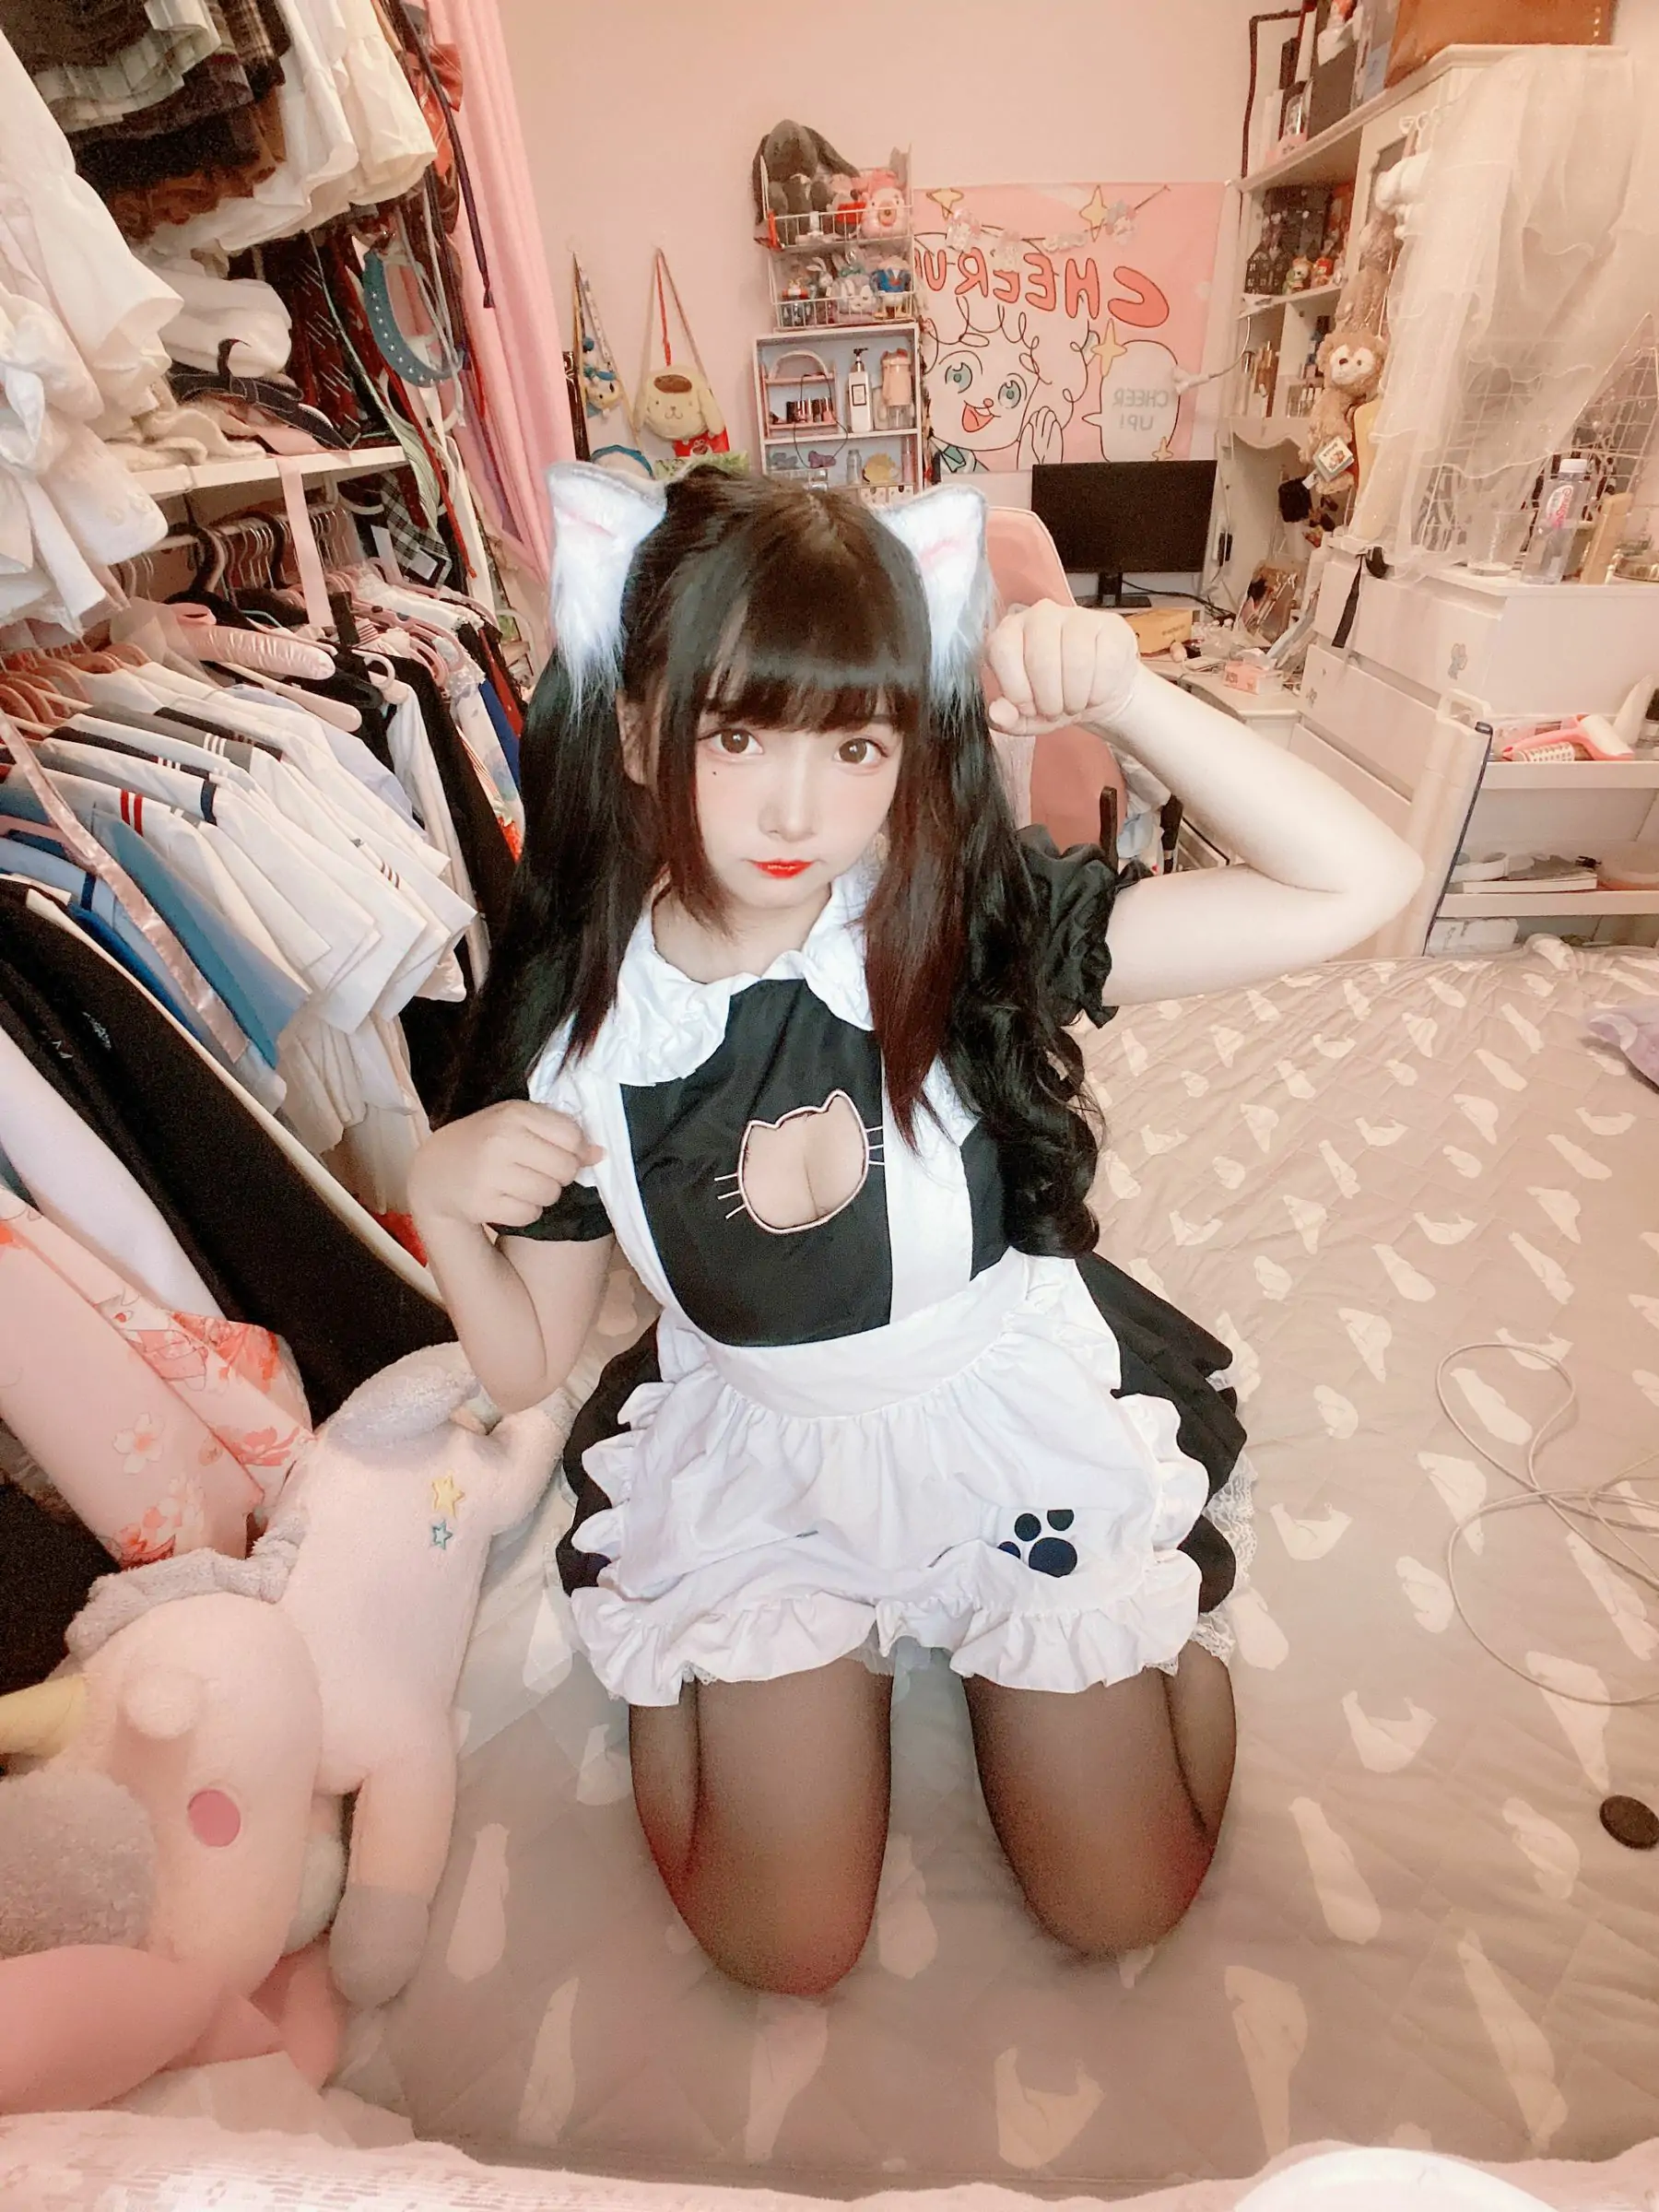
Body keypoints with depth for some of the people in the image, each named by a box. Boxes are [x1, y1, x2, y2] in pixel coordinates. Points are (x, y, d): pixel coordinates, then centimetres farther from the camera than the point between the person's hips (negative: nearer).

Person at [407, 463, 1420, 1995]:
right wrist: (442, 1204, -24)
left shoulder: (973, 928, -21)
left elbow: (1361, 887, -24)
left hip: (1016, 1422, 0)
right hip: (754, 1453, 2)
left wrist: (1125, 696, -33)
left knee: (1121, 1904, 14)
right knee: (782, 1949, 10)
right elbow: (526, 1364, -5)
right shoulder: (573, 1024, -15)